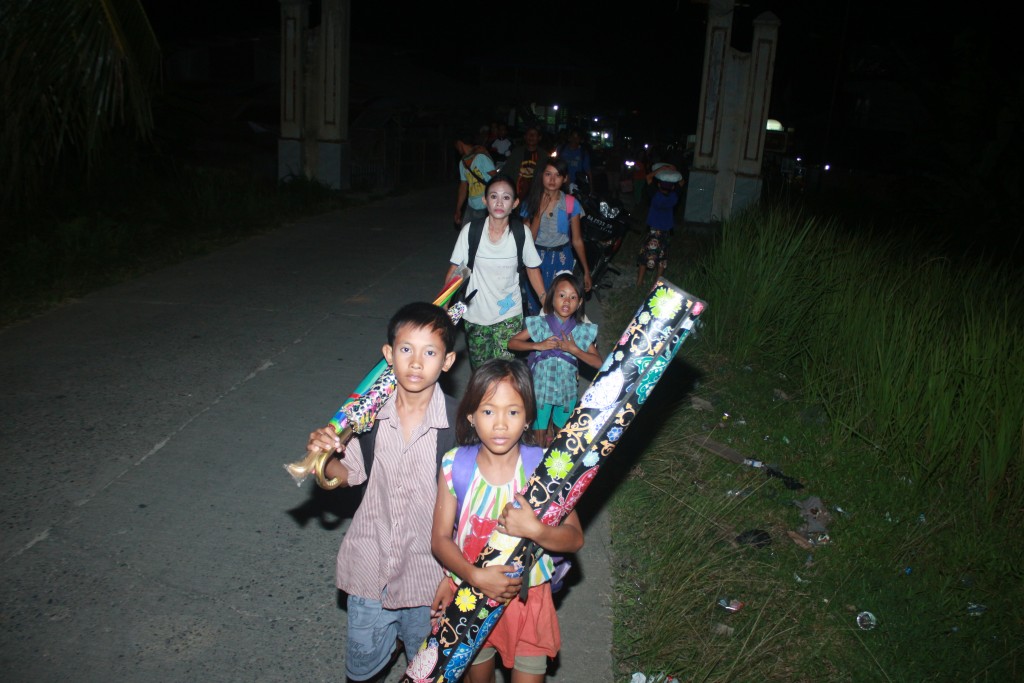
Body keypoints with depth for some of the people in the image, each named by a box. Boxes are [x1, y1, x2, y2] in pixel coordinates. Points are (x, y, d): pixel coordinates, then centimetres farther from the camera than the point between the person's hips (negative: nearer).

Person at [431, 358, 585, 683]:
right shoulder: (455, 466, -14)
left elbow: (574, 538, -12)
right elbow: (440, 538, -9)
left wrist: (535, 530, -32)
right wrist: (475, 576, -25)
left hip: (528, 595, -1)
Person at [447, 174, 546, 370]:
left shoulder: (521, 233, -11)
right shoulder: (470, 231, -13)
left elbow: (532, 268, 2)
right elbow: (454, 270, -7)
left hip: (509, 314, -1)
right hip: (475, 312, 1)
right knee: (479, 368, 15)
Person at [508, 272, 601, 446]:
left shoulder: (582, 330, -8)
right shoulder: (540, 324, -10)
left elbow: (598, 363, -10)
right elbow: (512, 343, -8)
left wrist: (574, 350, -22)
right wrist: (538, 345, -20)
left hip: (567, 388, 2)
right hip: (541, 387, -1)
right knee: (540, 433, 11)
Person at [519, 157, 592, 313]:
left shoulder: (571, 203, -7)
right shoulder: (531, 202, -3)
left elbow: (577, 240, -1)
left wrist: (586, 272, -1)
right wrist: (539, 212, -16)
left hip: (561, 259, -1)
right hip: (536, 258, 1)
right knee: (535, 305, 6)